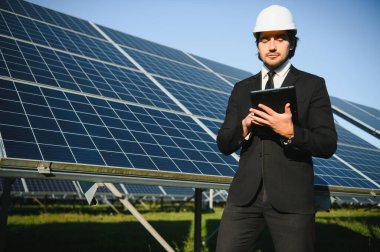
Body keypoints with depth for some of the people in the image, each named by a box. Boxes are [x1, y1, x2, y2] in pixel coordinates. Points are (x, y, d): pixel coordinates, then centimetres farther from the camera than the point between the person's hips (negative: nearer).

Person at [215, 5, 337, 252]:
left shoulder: (313, 85, 2)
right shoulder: (242, 89, 11)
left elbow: (328, 145, -3)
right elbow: (224, 144, 9)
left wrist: (291, 132, -22)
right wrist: (243, 129, -12)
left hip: (292, 199, -2)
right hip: (245, 196, 3)